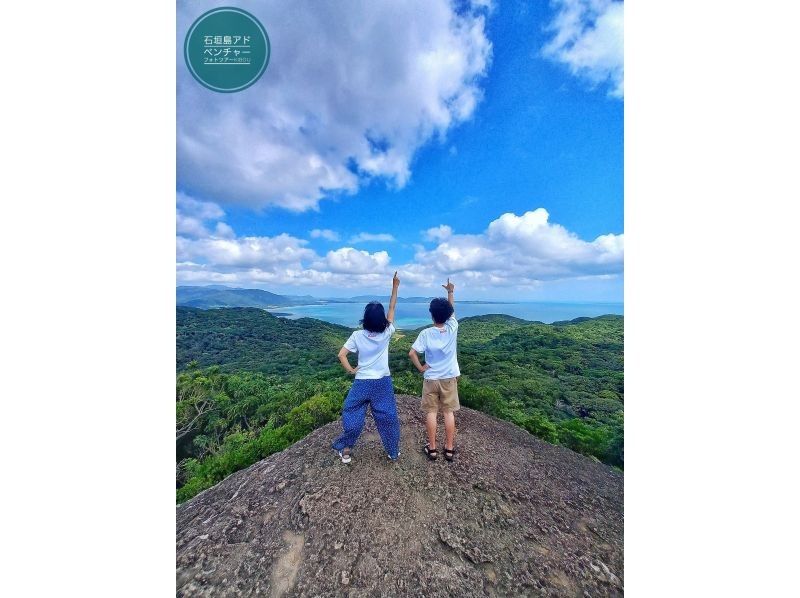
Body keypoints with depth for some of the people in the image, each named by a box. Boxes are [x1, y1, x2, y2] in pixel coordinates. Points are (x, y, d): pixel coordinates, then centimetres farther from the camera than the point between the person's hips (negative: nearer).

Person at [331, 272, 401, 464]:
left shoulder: (357, 335, -13)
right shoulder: (386, 333, -12)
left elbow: (341, 355, -13)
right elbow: (392, 308, -4)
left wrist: (351, 370, 1)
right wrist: (395, 287, 2)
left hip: (361, 383, 0)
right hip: (383, 383, 1)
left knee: (352, 415, 20)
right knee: (388, 417, 18)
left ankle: (345, 451, 35)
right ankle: (393, 452, 35)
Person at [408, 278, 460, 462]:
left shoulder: (426, 333, -17)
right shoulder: (452, 328, -12)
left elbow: (412, 353, -19)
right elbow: (452, 309, 5)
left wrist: (420, 368, -4)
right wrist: (450, 291, 17)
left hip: (431, 379, -2)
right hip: (449, 378, 2)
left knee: (431, 413, 13)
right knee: (449, 413, 14)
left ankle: (432, 448, 26)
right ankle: (449, 449, 28)